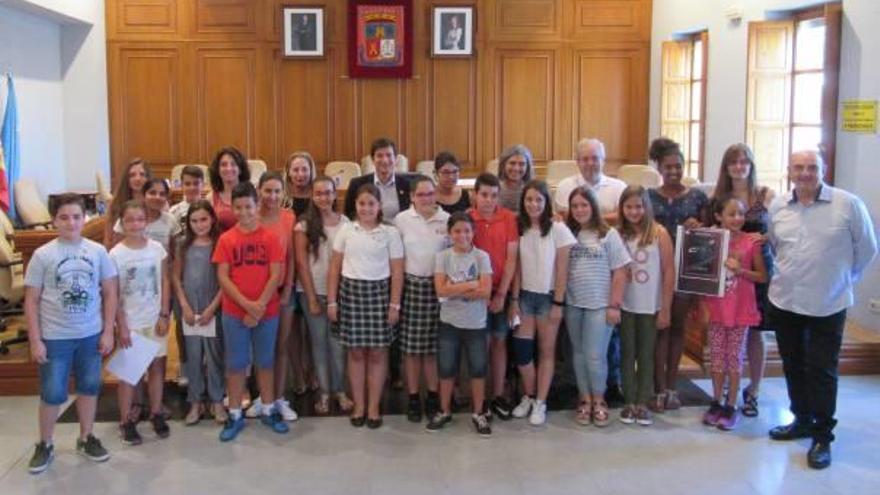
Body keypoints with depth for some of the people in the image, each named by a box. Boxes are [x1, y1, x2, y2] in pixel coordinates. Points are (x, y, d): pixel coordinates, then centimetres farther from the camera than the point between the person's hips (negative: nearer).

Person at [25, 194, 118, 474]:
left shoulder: (97, 251, -2)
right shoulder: (42, 255, -6)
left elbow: (110, 293, 3)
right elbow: (31, 300, -4)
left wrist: (108, 332, -1)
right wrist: (35, 341, -7)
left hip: (91, 335, 2)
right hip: (54, 337, -2)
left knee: (89, 387, 13)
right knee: (52, 394, 5)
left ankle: (86, 439, 30)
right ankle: (45, 445, 23)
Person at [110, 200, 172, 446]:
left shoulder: (157, 249, -2)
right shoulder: (116, 254, -9)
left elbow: (165, 283, 2)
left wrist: (164, 315, -4)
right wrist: (121, 324, -11)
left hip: (155, 319, 2)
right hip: (130, 321, -2)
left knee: (157, 366, 9)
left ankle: (156, 413, 22)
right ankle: (126, 421, 13)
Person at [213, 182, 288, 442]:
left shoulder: (270, 237, -2)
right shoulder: (226, 239, -1)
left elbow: (276, 275, -6)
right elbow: (222, 277, -5)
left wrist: (259, 306, -14)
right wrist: (247, 304, -15)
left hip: (267, 312, 0)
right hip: (234, 313, 0)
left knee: (265, 362, 12)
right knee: (235, 364, 7)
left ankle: (269, 410, 25)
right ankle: (235, 415, 18)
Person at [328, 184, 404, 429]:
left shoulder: (390, 232, 0)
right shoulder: (346, 230, 4)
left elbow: (397, 271, -1)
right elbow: (335, 267, 6)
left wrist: (395, 304, -5)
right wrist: (331, 301, 2)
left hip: (379, 292, -1)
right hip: (350, 291, 1)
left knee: (377, 352, 4)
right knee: (355, 352, 7)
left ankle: (373, 408, 14)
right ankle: (358, 406, 18)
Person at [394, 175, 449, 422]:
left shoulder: (447, 219, 2)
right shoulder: (401, 219, 0)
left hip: (439, 287, 1)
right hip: (411, 286, 0)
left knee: (434, 346, 6)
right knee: (411, 346, 4)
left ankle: (433, 396, 20)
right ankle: (413, 398, 16)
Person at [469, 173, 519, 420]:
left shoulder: (509, 218, -3)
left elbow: (511, 257, -3)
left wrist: (502, 293, -7)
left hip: (501, 290, 1)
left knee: (499, 341, 10)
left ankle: (498, 396, 19)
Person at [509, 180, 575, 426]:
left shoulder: (558, 229, -8)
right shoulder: (520, 228, 2)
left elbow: (562, 269, -8)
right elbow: (518, 267, 4)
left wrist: (558, 302, -9)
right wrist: (514, 298, 0)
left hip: (548, 296, -3)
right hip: (525, 295, 3)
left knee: (546, 351, 6)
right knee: (521, 350, 0)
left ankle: (540, 403, 14)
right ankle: (528, 397, 20)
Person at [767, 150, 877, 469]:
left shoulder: (848, 205, -10)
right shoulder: (777, 207, 1)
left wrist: (843, 279, 7)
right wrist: (783, 276, 11)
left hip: (828, 305, -4)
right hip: (784, 301, 4)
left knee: (822, 371, 0)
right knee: (793, 366, 15)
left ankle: (822, 436, 12)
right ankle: (802, 420, 33)